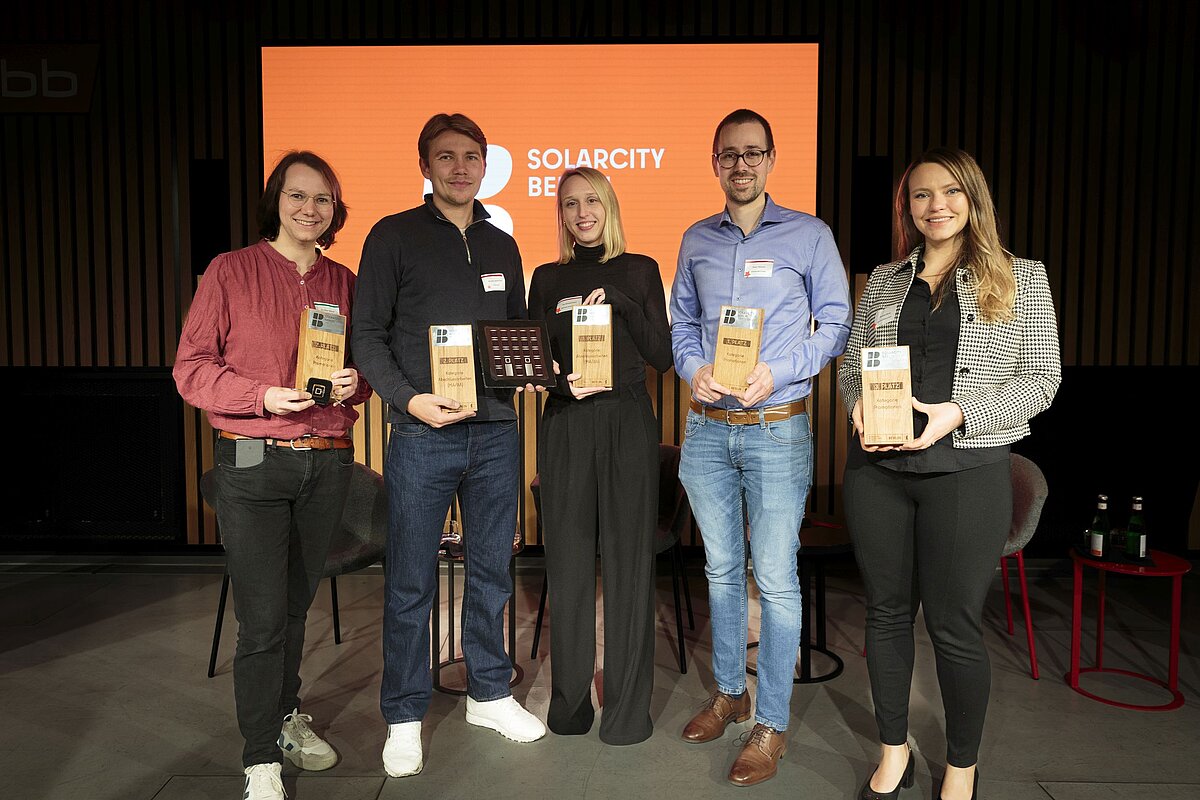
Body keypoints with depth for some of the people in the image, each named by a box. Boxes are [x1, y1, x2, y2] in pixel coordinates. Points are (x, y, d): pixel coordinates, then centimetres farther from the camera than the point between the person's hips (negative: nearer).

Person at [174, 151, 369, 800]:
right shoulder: (231, 271, -2)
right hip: (252, 461, -3)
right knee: (262, 618, -2)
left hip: (328, 461, 4)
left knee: (296, 606, 14)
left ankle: (288, 718, 36)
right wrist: (263, 395, -18)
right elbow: (191, 368, -3)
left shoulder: (342, 282, 10)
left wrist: (354, 382, -4)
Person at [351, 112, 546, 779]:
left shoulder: (502, 246, 14)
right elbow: (368, 336, -3)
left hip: (495, 431, 4)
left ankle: (489, 694, 31)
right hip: (421, 435, -4)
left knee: (491, 573, 14)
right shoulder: (394, 236, 1)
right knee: (410, 584, 5)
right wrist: (409, 399, -17)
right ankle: (404, 716, 23)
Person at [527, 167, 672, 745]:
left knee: (628, 561, -1)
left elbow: (662, 356, 0)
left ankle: (628, 707, 12)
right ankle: (570, 702, 20)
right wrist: (561, 382, -12)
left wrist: (619, 301, -10)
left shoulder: (640, 270, 7)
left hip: (628, 421, -1)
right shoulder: (548, 278, 11)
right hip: (565, 423, 2)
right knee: (568, 561, 5)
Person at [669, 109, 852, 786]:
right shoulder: (697, 240, 12)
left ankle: (772, 724, 13)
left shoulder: (809, 235, 1)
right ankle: (729, 692, 31)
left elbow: (837, 323, 0)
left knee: (776, 578, -1)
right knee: (722, 569, 14)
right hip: (708, 429, 4)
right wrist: (693, 368, -5)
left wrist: (778, 373, -14)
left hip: (777, 430, -4)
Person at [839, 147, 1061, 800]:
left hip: (967, 471, -3)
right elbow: (850, 362, 15)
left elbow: (1041, 378, -1)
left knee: (953, 624, 4)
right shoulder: (884, 280, 12)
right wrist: (860, 403, -8)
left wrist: (959, 414, -15)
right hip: (878, 469, 3)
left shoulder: (1021, 279, 3)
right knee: (886, 611, 11)